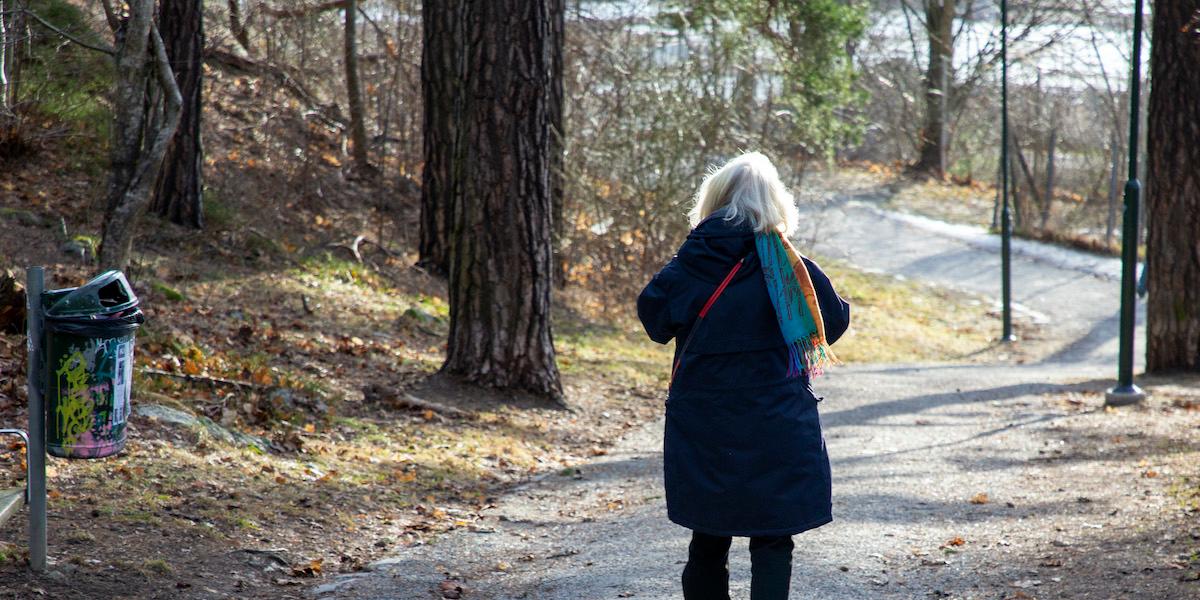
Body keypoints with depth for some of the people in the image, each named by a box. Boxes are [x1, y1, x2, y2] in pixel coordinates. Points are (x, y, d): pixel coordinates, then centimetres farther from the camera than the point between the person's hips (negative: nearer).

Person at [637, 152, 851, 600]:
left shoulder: (686, 270, -7)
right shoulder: (792, 270, -11)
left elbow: (654, 319, 7)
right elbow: (834, 323, 2)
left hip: (700, 431, 2)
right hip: (776, 427, -2)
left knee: (708, 541, 16)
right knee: (772, 545, 3)